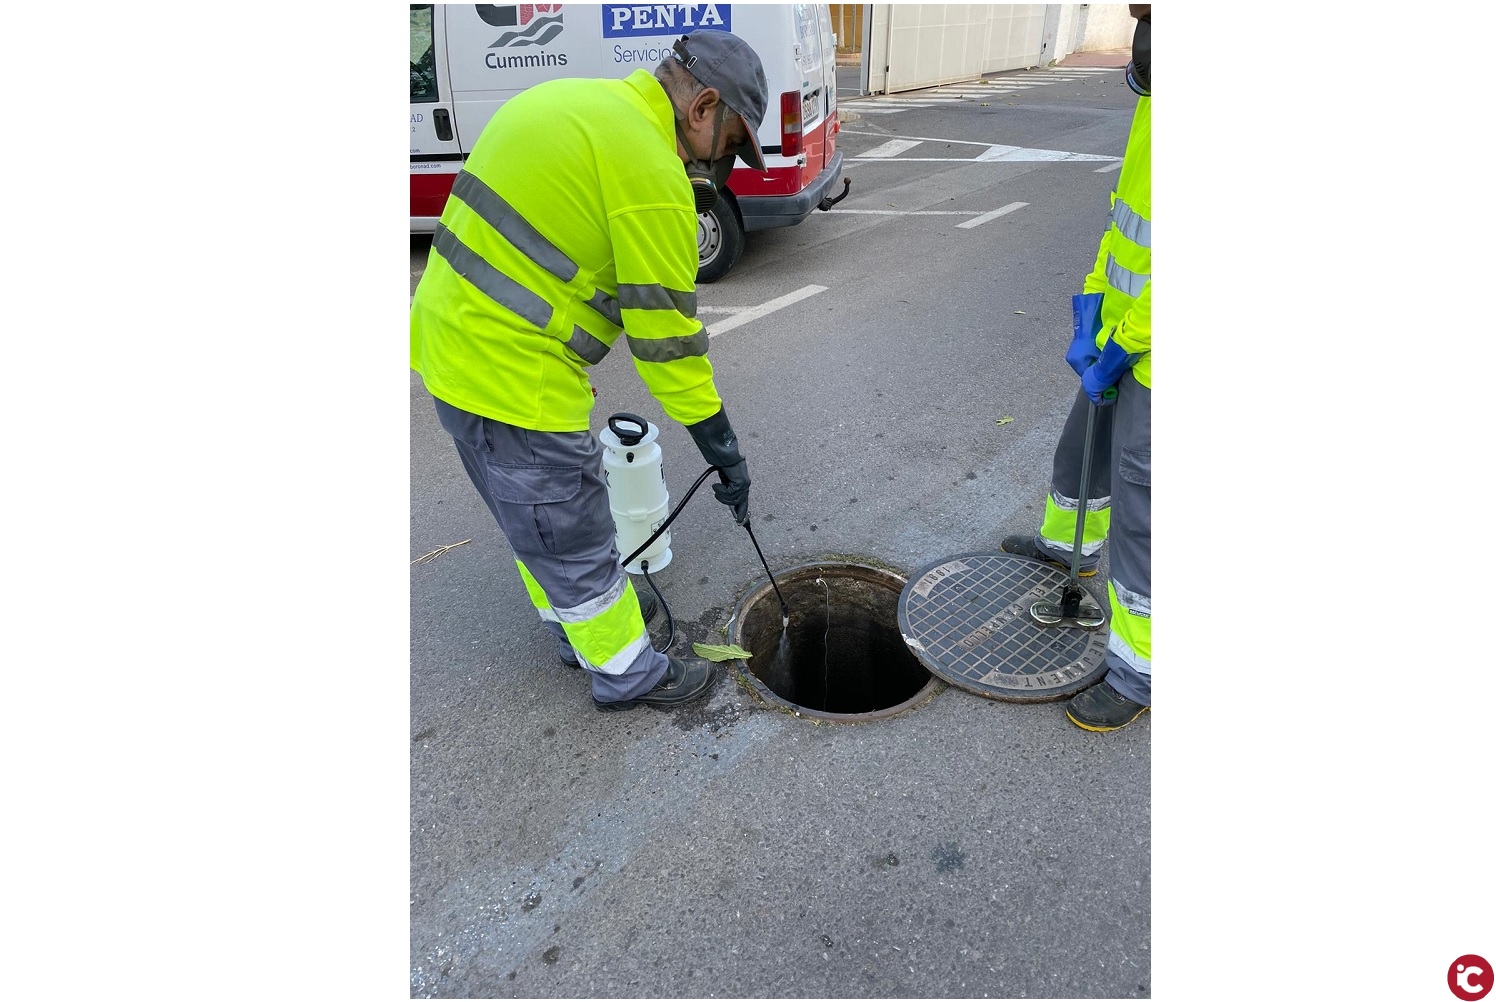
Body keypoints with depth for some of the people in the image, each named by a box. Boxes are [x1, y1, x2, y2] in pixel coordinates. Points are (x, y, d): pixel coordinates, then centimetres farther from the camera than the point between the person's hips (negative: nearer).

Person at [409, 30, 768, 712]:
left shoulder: (567, 101, 12)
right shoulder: (651, 171, -18)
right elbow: (665, 330, -17)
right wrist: (720, 445, -8)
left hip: (450, 342, 10)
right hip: (514, 381, -10)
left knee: (535, 518, 25)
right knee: (574, 542, 7)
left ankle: (579, 620, 46)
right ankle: (627, 674, 27)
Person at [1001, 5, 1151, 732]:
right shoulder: (1151, 94, 4)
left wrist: (1115, 352, -16)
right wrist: (1091, 314, 3)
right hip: (1121, 340, 9)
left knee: (1138, 513, 0)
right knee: (1080, 450, 27)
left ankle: (1137, 671, 18)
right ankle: (1068, 545, 56)